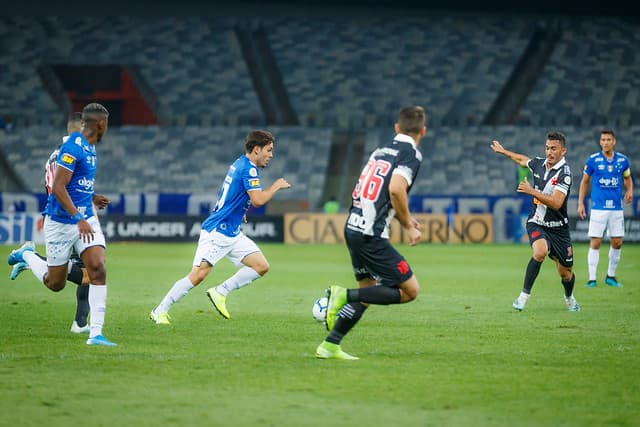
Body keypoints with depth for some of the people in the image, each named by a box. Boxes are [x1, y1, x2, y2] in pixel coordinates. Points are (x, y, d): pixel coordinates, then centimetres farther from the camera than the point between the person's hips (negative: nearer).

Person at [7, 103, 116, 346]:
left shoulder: (90, 148, 9)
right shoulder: (73, 147, -20)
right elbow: (57, 188, -24)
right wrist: (78, 219, -28)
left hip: (86, 219, 7)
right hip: (61, 223, -7)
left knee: (98, 269, -13)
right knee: (55, 284, 7)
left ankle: (96, 333, -12)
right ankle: (26, 255, 37)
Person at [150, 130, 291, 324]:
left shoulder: (240, 164, 14)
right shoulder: (248, 168, -15)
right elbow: (258, 200, -23)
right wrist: (276, 186, -9)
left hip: (233, 234, 10)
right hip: (216, 232, -10)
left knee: (261, 266, 0)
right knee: (198, 275, -14)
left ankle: (220, 293, 5)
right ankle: (159, 311, -5)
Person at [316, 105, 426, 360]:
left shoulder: (382, 151, 17)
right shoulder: (411, 154, -8)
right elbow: (396, 189, -24)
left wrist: (404, 218, 29)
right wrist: (408, 226, -11)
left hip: (353, 228, 9)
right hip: (372, 235, -9)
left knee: (367, 290, 21)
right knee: (410, 290, -2)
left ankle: (330, 346, 17)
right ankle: (345, 296, -12)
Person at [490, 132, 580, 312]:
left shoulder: (564, 172, -18)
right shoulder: (539, 163, -1)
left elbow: (556, 203, -28)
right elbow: (522, 159, 24)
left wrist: (532, 191, -32)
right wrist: (503, 151, 35)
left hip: (558, 228, -2)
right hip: (537, 223, 2)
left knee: (566, 273, 8)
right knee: (540, 251, -31)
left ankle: (569, 297, 41)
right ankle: (524, 295, -21)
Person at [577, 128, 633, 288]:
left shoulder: (622, 160, 4)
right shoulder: (593, 160, -2)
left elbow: (627, 178, 20)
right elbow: (584, 182, 7)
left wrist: (629, 191, -1)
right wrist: (580, 203, 2)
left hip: (617, 207, 3)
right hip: (598, 207, -3)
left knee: (617, 243, 5)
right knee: (595, 243, -6)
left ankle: (610, 276, 21)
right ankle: (592, 279, -2)